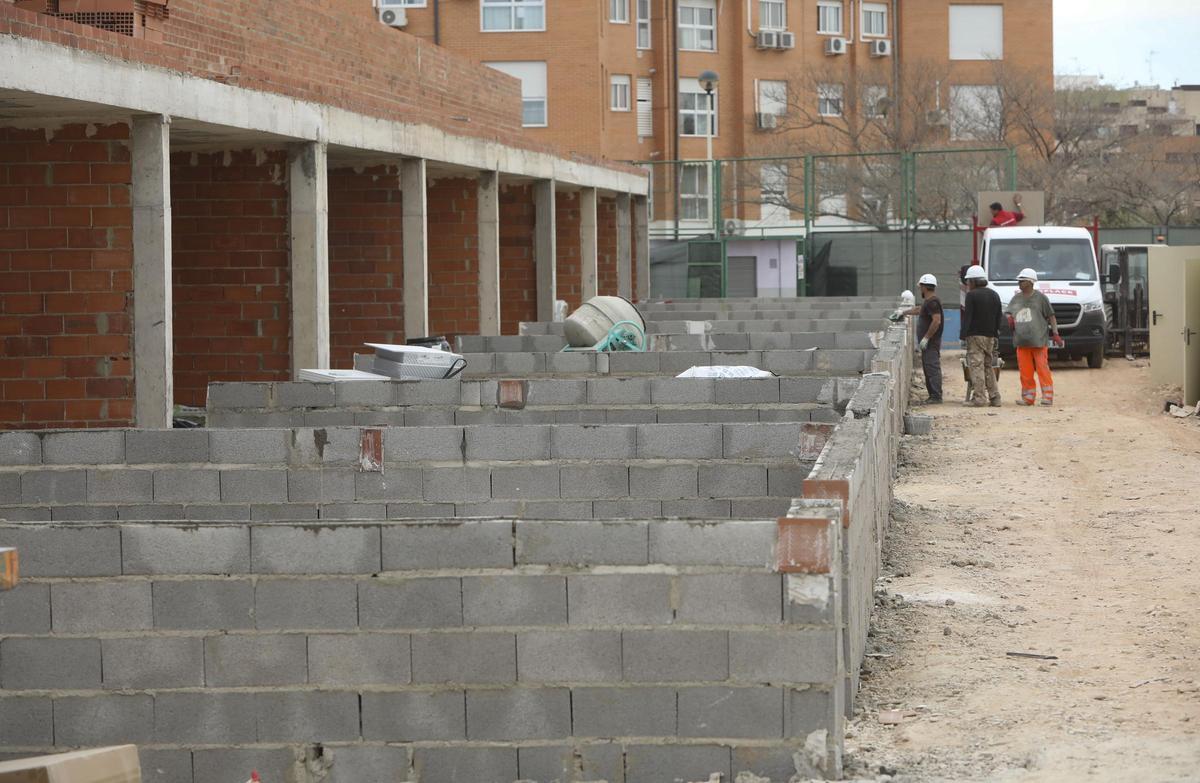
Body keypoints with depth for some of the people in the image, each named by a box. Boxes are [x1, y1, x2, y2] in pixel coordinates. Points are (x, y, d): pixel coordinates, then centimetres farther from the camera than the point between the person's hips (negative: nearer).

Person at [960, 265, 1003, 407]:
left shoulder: (972, 295, -9)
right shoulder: (994, 295, 13)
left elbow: (967, 317, -13)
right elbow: (998, 318, 14)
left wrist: (963, 336, -12)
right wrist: (996, 336, 18)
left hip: (975, 335, -7)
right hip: (990, 336, 7)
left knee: (976, 366, -7)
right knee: (988, 366, 14)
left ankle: (979, 398, -12)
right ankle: (994, 397, 11)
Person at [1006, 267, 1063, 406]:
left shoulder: (1040, 297, 1)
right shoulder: (1016, 298, 15)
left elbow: (1051, 317, 1)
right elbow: (1009, 313, 24)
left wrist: (1055, 334, -7)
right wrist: (1010, 319, -1)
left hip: (1039, 341, -5)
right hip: (1021, 342, 5)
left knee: (1042, 369, -8)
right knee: (1025, 371, 5)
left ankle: (1047, 396, -5)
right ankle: (1028, 397, 11)